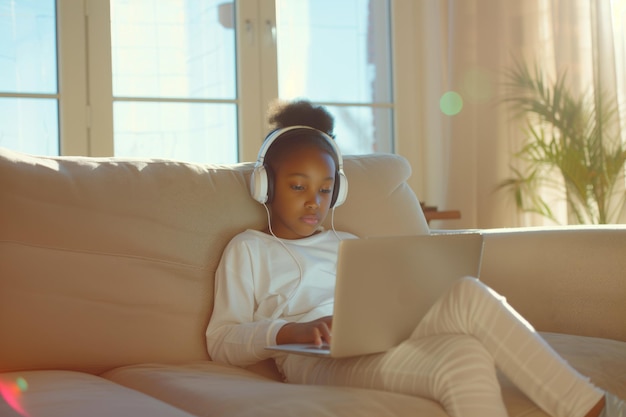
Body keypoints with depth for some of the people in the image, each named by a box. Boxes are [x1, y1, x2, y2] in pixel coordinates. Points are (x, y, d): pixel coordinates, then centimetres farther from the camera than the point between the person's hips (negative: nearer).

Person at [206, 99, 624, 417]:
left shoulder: (346, 244, 33)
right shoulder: (248, 249, 17)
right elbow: (221, 341, 5)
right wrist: (289, 331, -15)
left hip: (380, 338, 5)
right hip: (318, 361, -5)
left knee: (468, 295, -29)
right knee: (464, 358, -34)